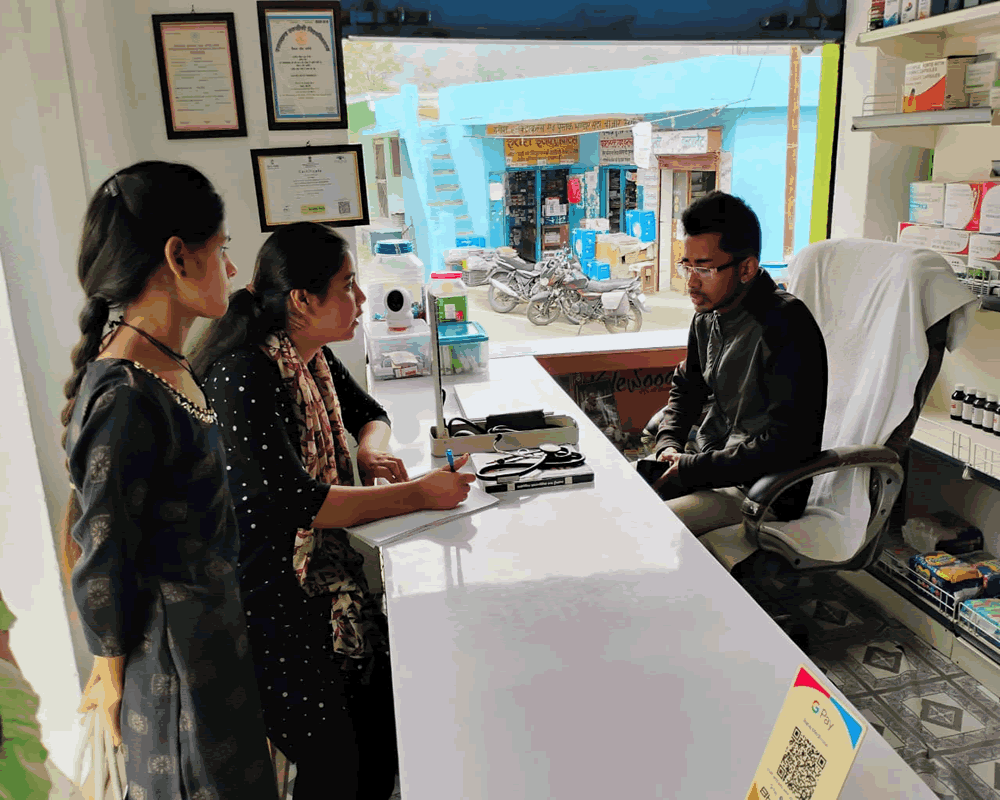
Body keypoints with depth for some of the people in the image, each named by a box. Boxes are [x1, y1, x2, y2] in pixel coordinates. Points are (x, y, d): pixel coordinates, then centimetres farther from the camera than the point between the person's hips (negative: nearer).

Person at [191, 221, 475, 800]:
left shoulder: (313, 356, 3)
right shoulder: (245, 377, -24)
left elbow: (368, 411, 19)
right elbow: (296, 502, -29)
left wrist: (372, 450, -5)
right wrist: (418, 495, -27)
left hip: (324, 564, 8)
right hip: (272, 591, -8)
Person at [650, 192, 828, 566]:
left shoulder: (786, 325, -21)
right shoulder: (708, 317, 6)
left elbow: (787, 442, -25)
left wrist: (692, 469, -20)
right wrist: (669, 448, 3)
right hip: (706, 465, 8)